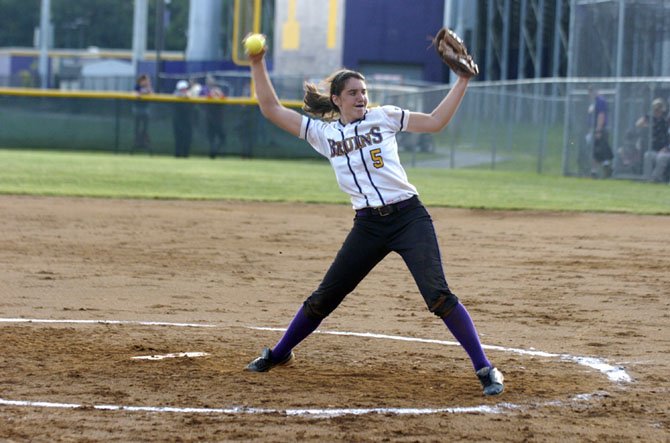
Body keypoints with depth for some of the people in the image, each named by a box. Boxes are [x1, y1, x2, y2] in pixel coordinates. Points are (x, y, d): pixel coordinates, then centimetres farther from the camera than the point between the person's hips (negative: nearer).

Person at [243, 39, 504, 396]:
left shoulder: (384, 117, 6)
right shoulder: (323, 132, 9)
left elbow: (435, 122, 8)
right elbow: (271, 109, 8)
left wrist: (463, 80, 3)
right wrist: (257, 64, 1)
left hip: (409, 217, -2)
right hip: (367, 227, 2)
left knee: (437, 294, -16)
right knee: (324, 298, 9)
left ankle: (484, 369, -12)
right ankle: (279, 354, 31)